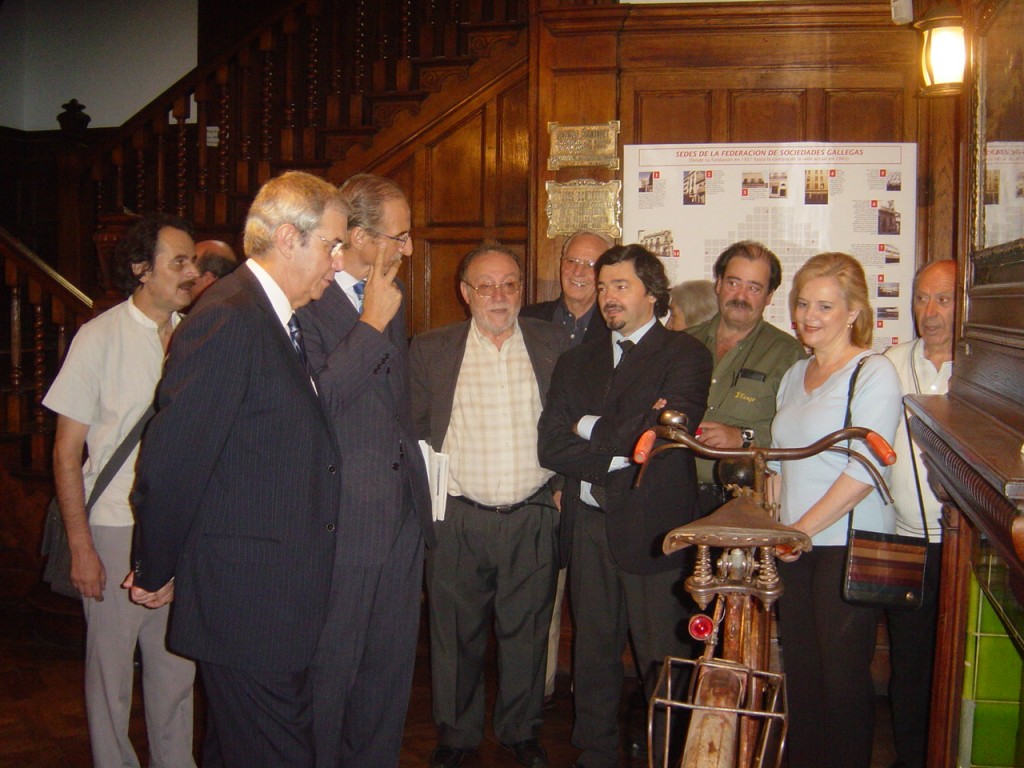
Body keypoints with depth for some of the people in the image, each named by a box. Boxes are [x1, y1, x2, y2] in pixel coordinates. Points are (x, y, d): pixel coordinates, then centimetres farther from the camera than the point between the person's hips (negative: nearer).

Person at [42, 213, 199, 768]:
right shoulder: (99, 338, -6)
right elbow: (67, 451, -4)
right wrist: (81, 546, -8)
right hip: (117, 528, -3)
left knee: (176, 663, 12)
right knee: (111, 665, 9)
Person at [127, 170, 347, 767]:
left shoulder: (279, 318, 12)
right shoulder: (229, 321, -19)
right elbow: (172, 460, -18)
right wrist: (156, 573, -8)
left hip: (283, 595, 9)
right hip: (247, 599, -9)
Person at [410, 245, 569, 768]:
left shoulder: (552, 344, 4)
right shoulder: (430, 350, 1)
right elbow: (412, 430, 2)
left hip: (532, 519, 1)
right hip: (457, 520, -1)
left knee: (526, 632, 12)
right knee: (457, 635, 11)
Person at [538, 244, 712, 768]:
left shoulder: (684, 355, -1)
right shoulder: (577, 362, 14)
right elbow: (551, 447, 3)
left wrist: (590, 427, -4)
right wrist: (623, 445, -12)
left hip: (653, 528, -5)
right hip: (588, 527, 5)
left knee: (663, 664, 2)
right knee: (593, 653, 15)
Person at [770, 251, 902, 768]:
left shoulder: (873, 373, -8)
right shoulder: (795, 375, 15)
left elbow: (865, 470, -15)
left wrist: (802, 528, -14)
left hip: (848, 547, -6)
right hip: (794, 548, 6)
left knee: (842, 676, 0)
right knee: (799, 672, 11)